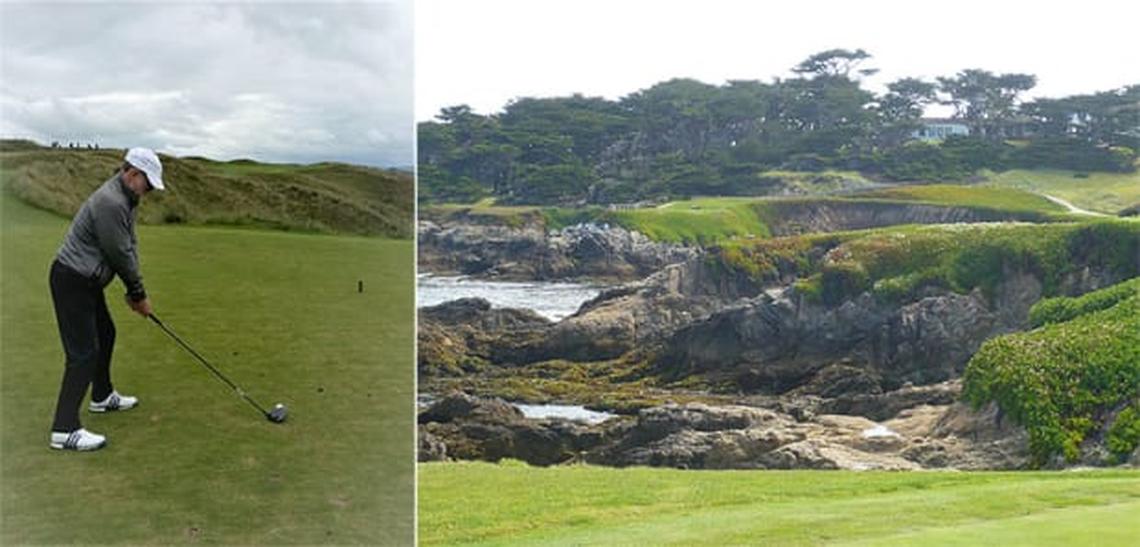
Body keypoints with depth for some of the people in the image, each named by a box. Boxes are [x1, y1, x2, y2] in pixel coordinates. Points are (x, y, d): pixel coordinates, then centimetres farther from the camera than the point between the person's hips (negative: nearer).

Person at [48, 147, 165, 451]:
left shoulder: (124, 198, 9)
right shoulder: (111, 203, -25)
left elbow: (129, 248, 9)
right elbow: (121, 255, -20)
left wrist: (134, 292, 5)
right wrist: (139, 295, -7)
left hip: (86, 280, 11)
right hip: (72, 281, -11)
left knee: (105, 334, 23)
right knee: (84, 352, -11)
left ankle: (102, 397, 40)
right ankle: (65, 430, -9)